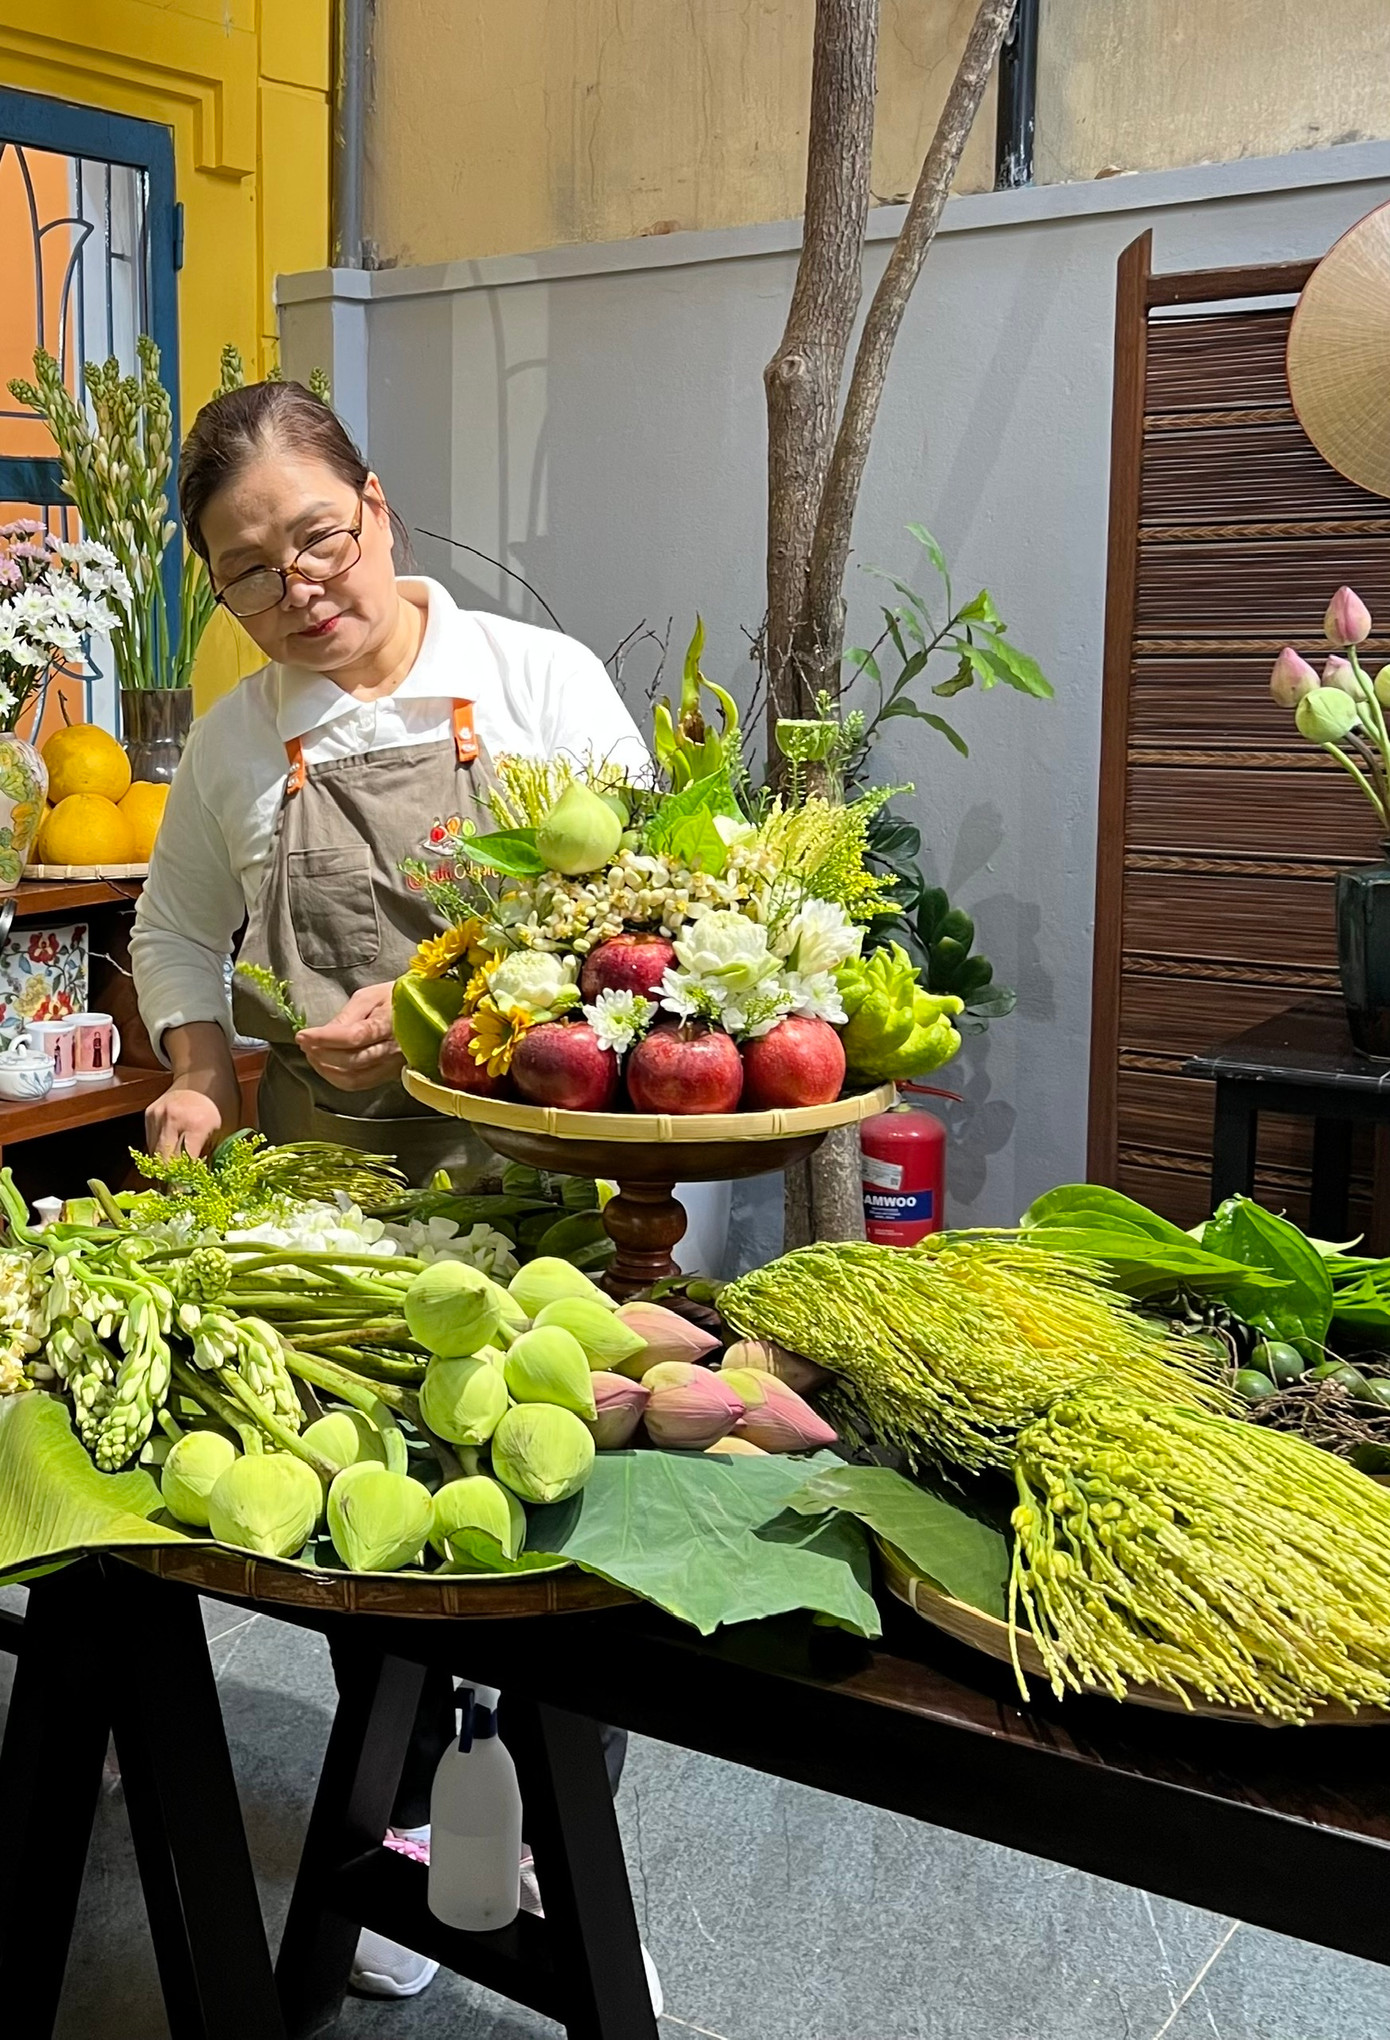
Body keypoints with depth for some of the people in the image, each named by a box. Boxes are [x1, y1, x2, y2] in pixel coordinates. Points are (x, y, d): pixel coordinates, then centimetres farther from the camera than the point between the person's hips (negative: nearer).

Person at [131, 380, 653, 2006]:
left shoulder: (536, 679, -1)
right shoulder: (233, 743, 8)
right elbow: (176, 930, 21)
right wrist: (198, 1071, 3)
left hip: (534, 1166, -2)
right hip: (331, 1184, 2)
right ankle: (394, 1821, 35)